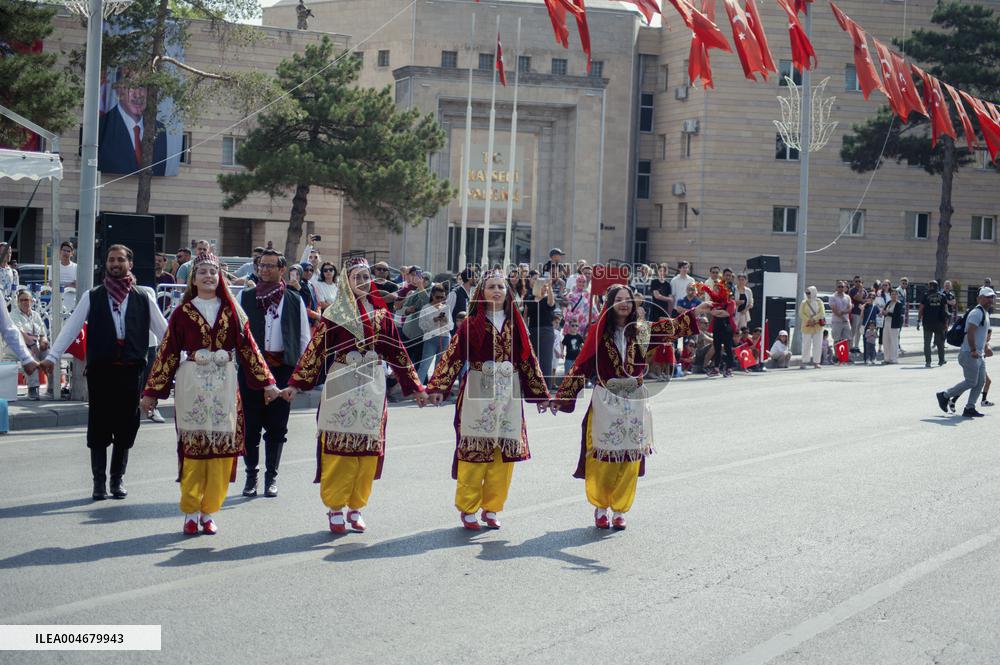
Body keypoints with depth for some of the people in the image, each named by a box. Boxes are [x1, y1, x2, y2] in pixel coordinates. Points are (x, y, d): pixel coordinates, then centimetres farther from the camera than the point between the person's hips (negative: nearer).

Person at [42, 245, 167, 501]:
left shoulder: (143, 297, 8)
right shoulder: (92, 297, 6)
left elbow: (162, 330, 9)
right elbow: (71, 327, 2)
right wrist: (52, 357, -7)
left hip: (132, 369, 1)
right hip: (100, 369, -1)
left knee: (126, 426, 4)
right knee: (99, 426, 1)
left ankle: (117, 479, 16)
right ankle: (99, 481, 9)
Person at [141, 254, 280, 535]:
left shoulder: (231, 311, 8)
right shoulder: (183, 312, 3)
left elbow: (248, 346, 8)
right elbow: (167, 352, 3)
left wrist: (266, 382, 4)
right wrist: (152, 391, 2)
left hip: (223, 383, 2)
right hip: (192, 383, -2)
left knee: (222, 448, 1)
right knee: (193, 447, -1)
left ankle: (209, 512, 11)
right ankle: (191, 513, 9)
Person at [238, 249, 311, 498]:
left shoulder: (294, 301, 8)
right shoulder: (245, 297, 7)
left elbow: (304, 338, 10)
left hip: (282, 368, 0)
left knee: (276, 426, 4)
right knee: (250, 424, 3)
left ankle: (271, 476, 15)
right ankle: (251, 474, 16)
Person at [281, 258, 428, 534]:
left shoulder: (381, 313, 9)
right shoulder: (335, 314, 0)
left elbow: (397, 351, 12)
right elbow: (316, 349, -4)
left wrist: (415, 386, 12)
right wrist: (296, 383, -10)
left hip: (372, 386, 3)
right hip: (342, 384, -3)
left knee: (368, 448, 4)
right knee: (339, 448, -2)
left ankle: (356, 507, 15)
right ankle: (335, 509, 7)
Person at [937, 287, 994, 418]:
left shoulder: (985, 313, 17)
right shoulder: (977, 313, -15)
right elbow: (970, 332, -24)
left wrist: (985, 347, 18)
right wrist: (973, 350, -25)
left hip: (979, 355, 10)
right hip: (970, 354, -10)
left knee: (981, 382, 6)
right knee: (971, 382, -7)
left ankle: (970, 408, 11)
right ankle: (944, 395, 6)